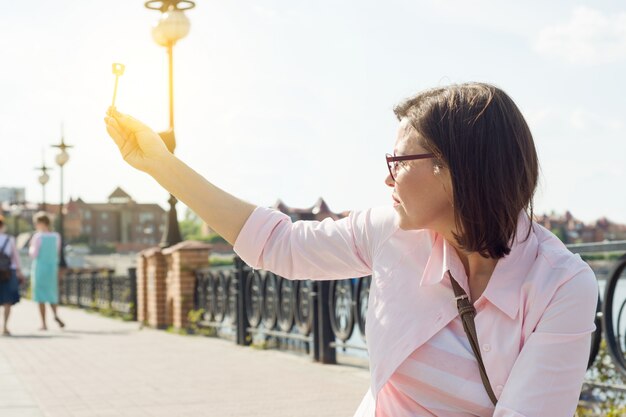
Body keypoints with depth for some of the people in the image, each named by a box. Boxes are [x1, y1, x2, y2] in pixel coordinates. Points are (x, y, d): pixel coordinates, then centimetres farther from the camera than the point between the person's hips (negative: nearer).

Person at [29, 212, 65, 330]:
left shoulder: (38, 236, -12)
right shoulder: (56, 236, 2)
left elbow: (33, 254, -12)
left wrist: (31, 247, 6)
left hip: (39, 267, -4)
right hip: (52, 267, 4)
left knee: (41, 296, 3)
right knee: (52, 294, 15)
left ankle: (44, 323, 1)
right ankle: (55, 314, -11)